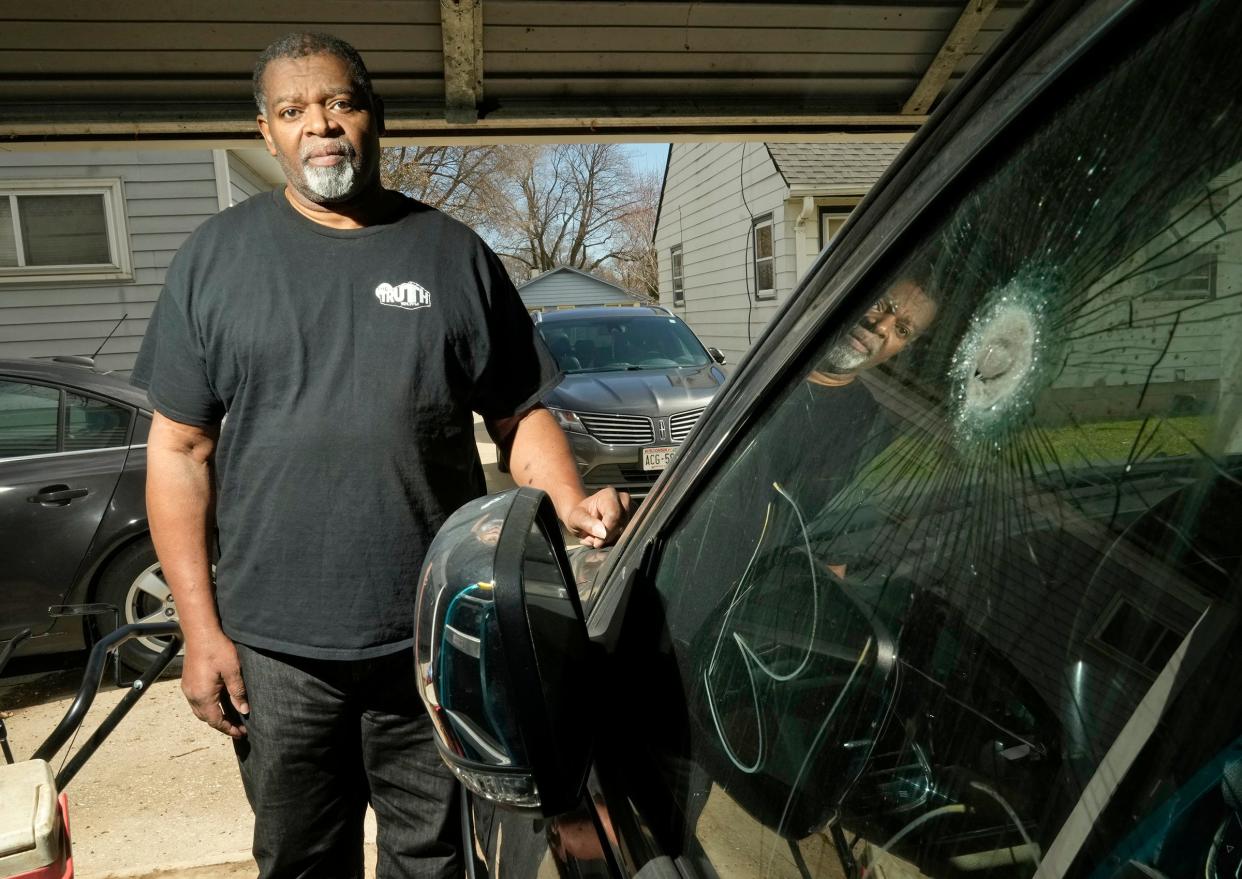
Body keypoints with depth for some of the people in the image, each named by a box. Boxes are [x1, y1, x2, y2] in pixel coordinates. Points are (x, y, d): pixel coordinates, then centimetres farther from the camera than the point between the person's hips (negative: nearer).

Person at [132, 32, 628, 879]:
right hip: (275, 648, 1)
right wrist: (201, 627, -3)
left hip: (439, 640, 0)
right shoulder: (217, 255, 2)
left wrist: (572, 504, -16)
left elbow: (520, 415, 4)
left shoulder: (454, 252, 2)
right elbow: (180, 448, 1)